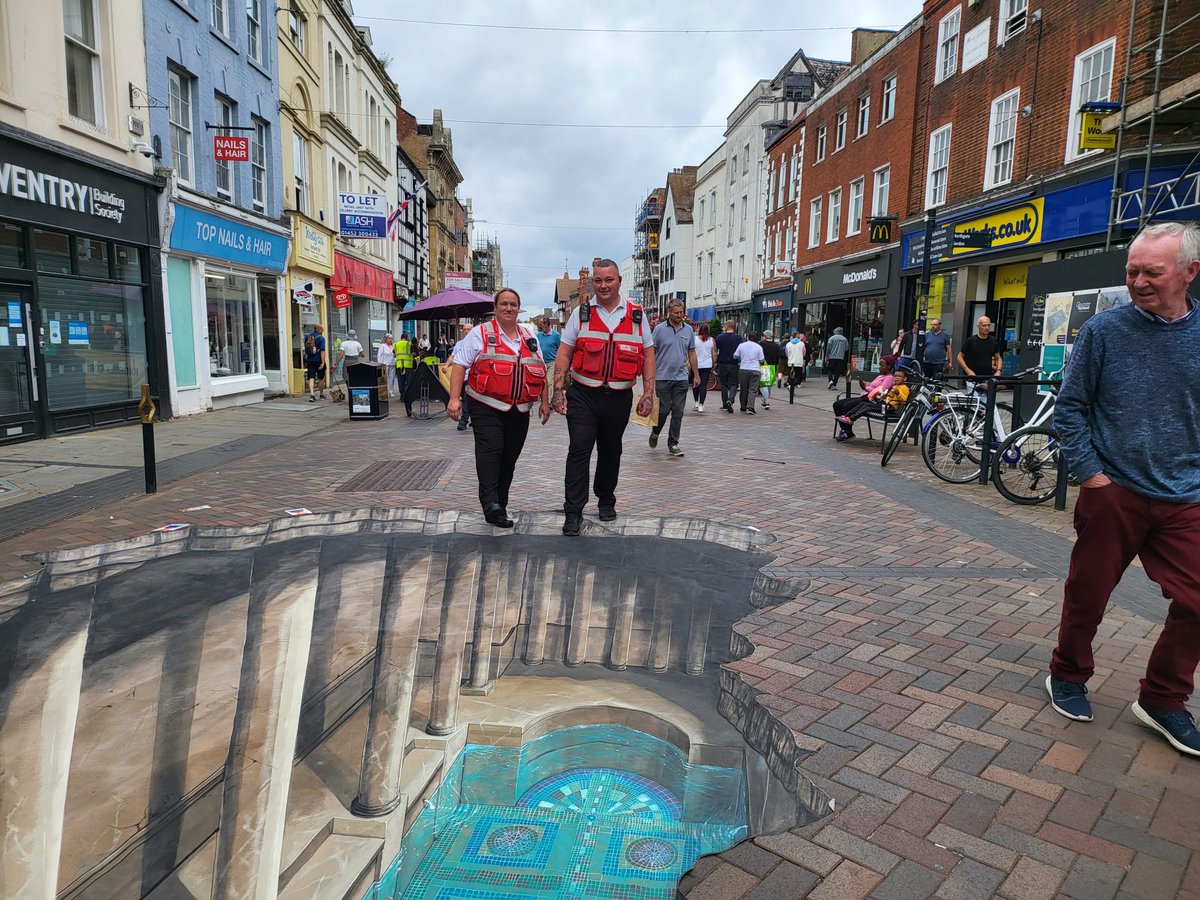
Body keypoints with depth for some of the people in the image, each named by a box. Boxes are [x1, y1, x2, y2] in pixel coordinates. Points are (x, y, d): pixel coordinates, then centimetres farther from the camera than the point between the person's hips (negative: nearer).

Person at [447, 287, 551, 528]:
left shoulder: (530, 338, 17)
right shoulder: (480, 334, 2)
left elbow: (540, 372, 21)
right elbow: (460, 365, -3)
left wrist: (544, 401, 14)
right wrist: (455, 398, -13)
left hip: (520, 411, 5)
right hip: (488, 408, -5)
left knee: (509, 458, 6)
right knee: (490, 450, -19)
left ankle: (500, 504, 14)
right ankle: (490, 503, -24)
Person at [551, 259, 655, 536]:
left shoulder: (636, 315, 6)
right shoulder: (581, 313, 3)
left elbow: (648, 355, 7)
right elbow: (564, 354, 3)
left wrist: (648, 394, 0)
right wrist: (558, 390, -5)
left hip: (619, 397, 2)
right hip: (583, 395, -1)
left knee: (611, 451, 14)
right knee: (579, 450, -8)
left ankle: (606, 500, 33)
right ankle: (573, 511, -2)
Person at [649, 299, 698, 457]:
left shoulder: (688, 330, 9)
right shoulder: (659, 329, -3)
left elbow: (692, 353, 15)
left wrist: (696, 375, 12)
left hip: (681, 378, 3)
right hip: (662, 377, -3)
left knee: (678, 412, 2)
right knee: (664, 410, 0)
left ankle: (673, 444, 11)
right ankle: (655, 432, 28)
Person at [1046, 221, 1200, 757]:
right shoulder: (1104, 331, -6)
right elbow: (1070, 406, -3)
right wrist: (1090, 473, -9)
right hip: (1113, 493, -3)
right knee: (1087, 595, 8)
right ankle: (1067, 678, 30)